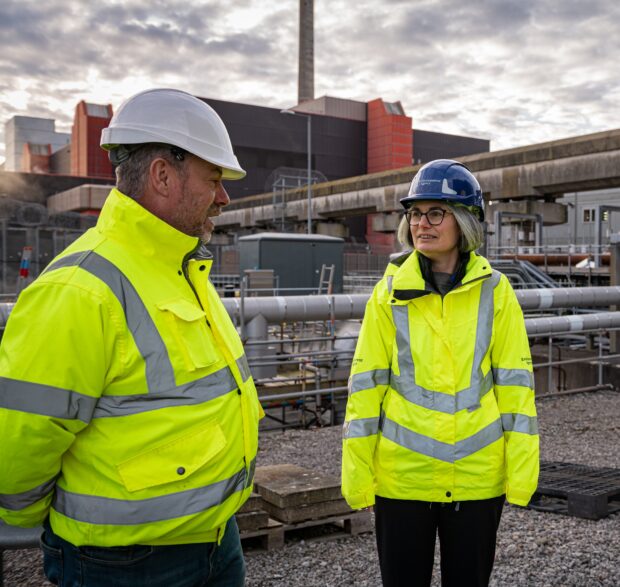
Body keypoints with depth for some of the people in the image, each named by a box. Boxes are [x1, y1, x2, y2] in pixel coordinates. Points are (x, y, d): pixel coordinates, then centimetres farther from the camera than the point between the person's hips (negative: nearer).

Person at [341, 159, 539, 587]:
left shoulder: (495, 291, -3)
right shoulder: (390, 292, -3)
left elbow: (515, 383, -2)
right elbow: (366, 383, -3)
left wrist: (521, 472, -4)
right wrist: (358, 473, -3)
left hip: (477, 477, 0)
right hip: (402, 476, 0)